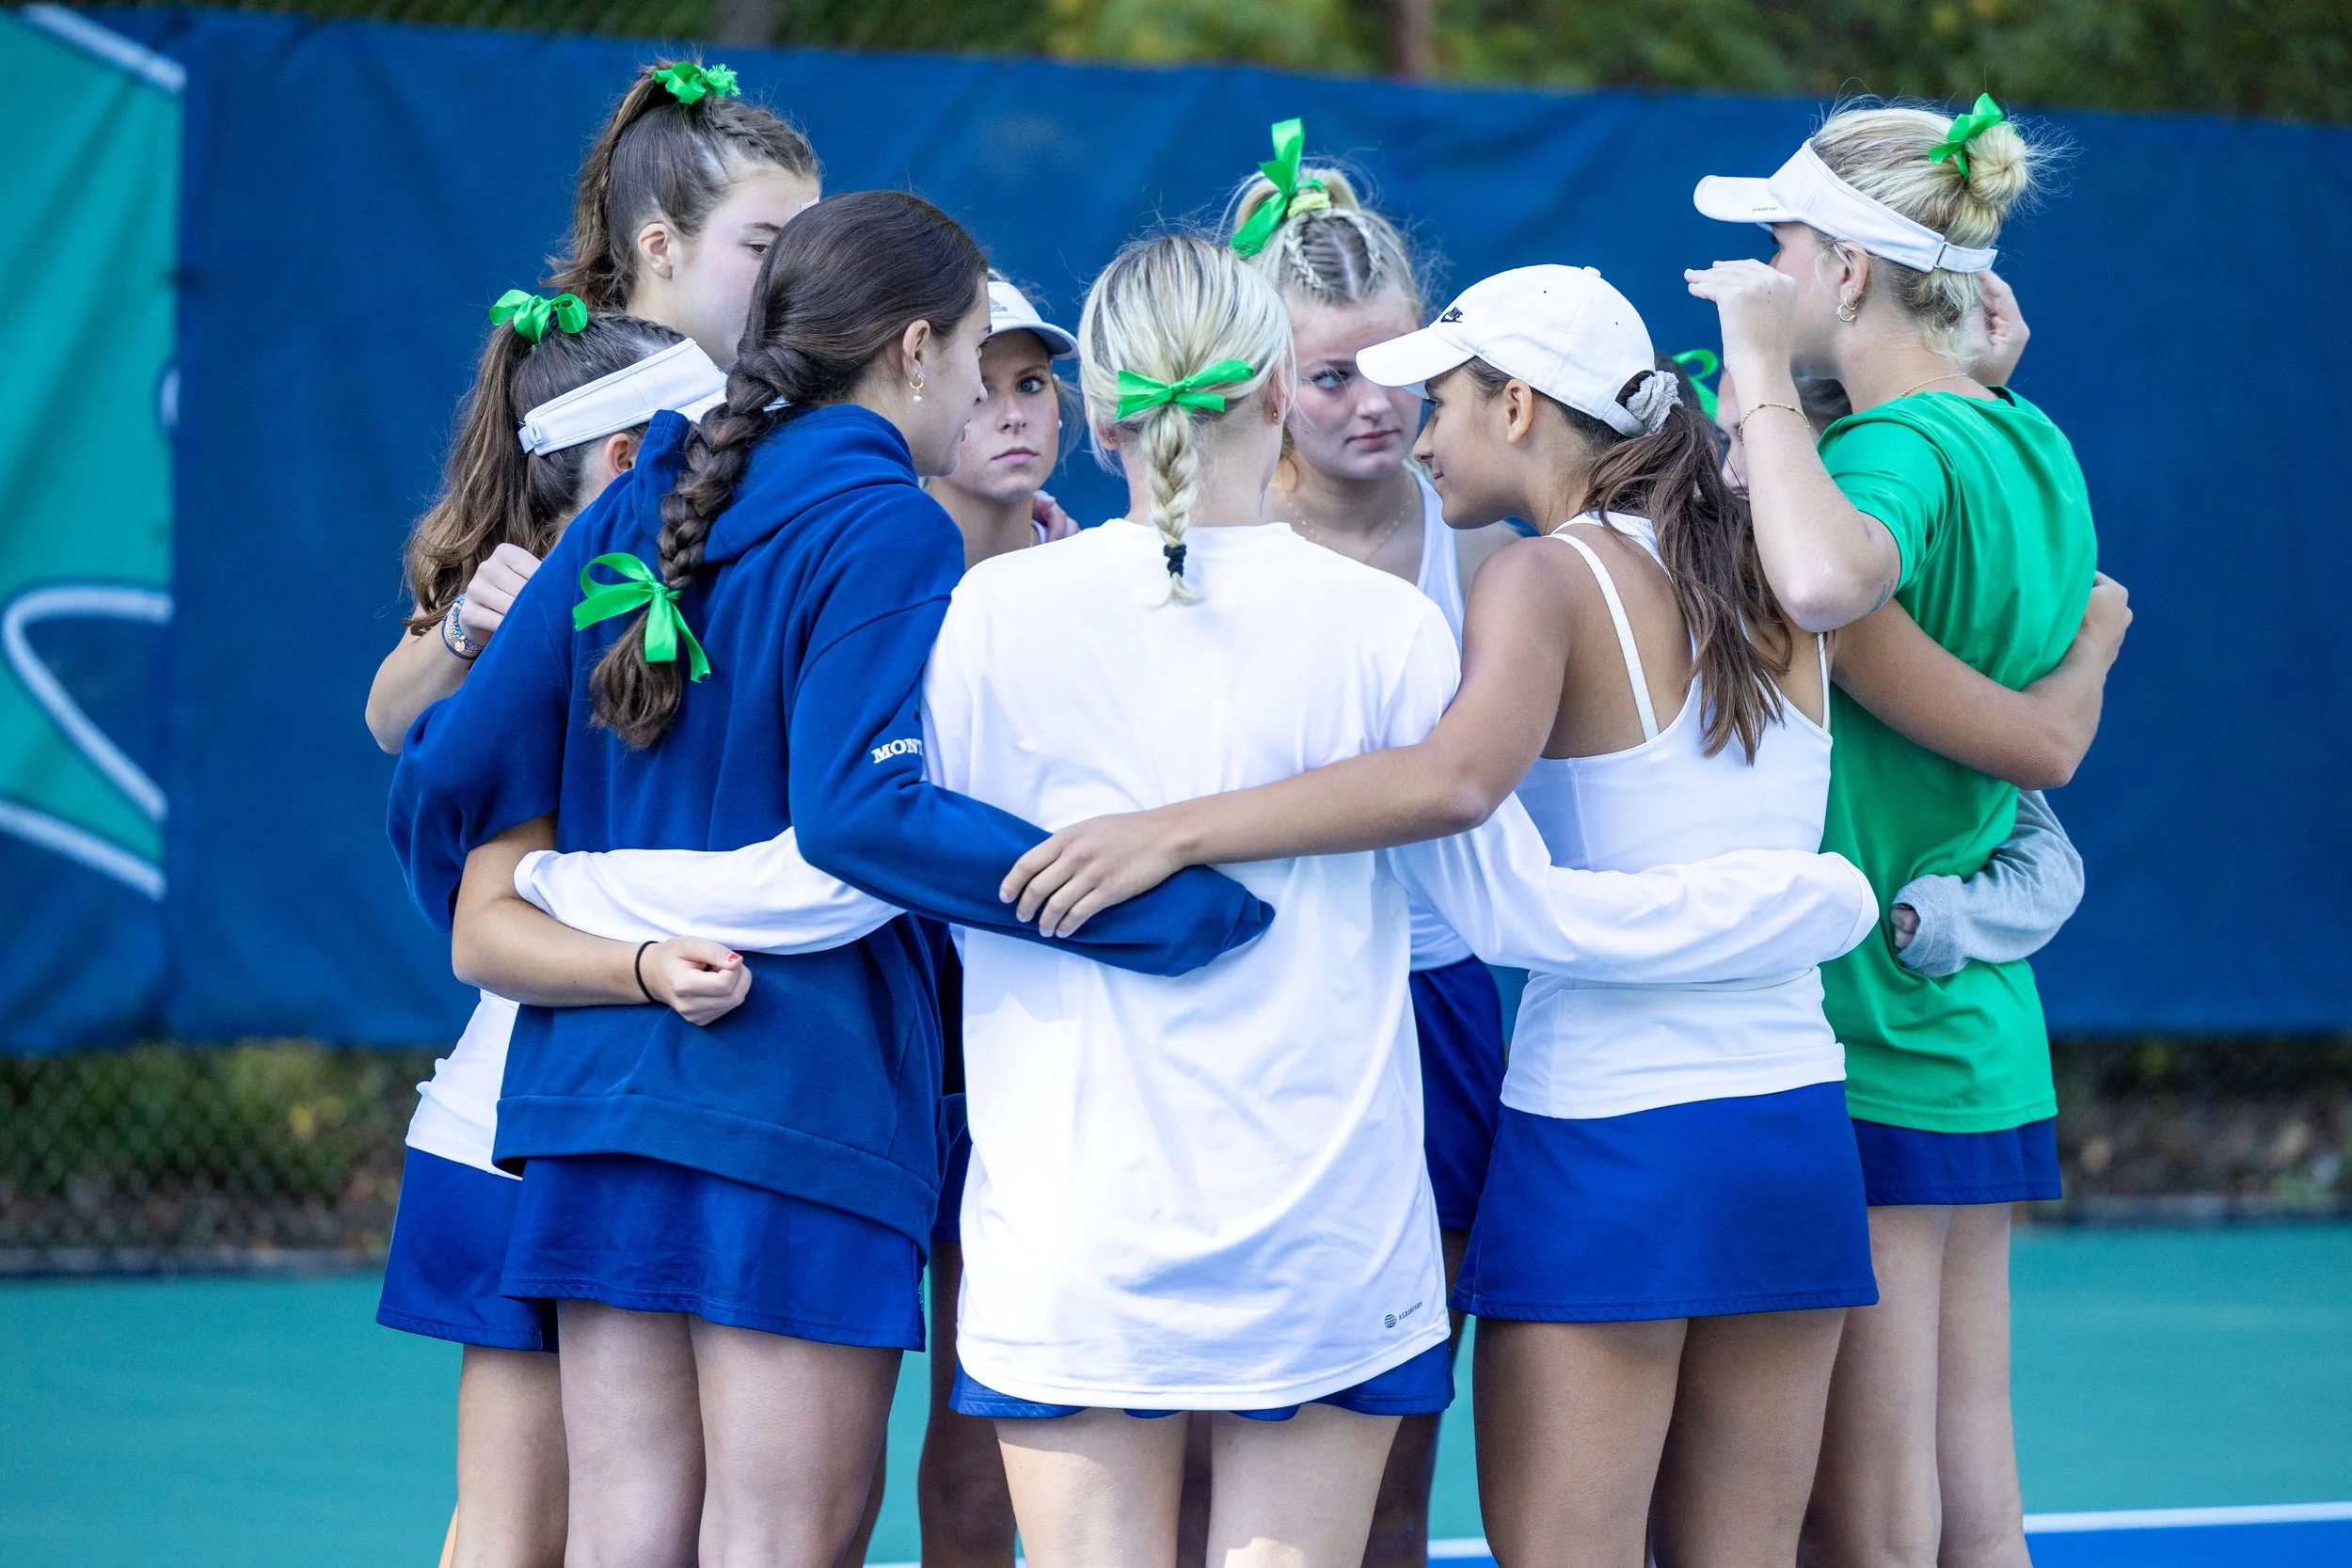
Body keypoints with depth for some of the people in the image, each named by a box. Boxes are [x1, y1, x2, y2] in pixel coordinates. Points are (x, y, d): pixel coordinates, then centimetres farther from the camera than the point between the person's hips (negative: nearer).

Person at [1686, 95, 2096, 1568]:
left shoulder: (1900, 450, -17)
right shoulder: (2034, 449, 10)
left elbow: (1826, 579, -42)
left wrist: (1761, 371, -25)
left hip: (1863, 1050, -9)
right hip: (1984, 1039, 9)